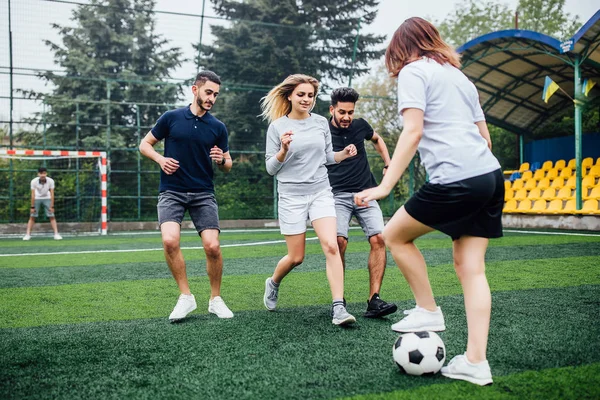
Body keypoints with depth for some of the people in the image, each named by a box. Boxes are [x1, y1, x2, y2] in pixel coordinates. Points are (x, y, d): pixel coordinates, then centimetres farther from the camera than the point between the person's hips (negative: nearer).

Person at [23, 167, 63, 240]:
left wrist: (52, 206, -16)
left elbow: (52, 194, -17)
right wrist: (32, 207, -15)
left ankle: (56, 234, -5)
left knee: (52, 216, -7)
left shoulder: (51, 181, -22)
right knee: (32, 217, -3)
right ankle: (28, 234, 3)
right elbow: (33, 195, -18)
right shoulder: (34, 181, -23)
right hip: (37, 199, 0)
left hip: (47, 198, 0)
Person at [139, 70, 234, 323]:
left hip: (204, 193, 1)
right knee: (170, 240, -23)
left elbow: (227, 167, 12)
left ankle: (216, 299, 10)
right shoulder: (171, 118, 2)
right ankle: (185, 296, -4)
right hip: (171, 191, -1)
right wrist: (160, 159, -9)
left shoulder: (218, 127, 6)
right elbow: (145, 145, 11)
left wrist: (221, 160, -11)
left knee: (212, 246, -12)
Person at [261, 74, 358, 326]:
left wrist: (345, 154, -3)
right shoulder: (277, 126, -4)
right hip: (291, 195, -2)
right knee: (296, 257, 3)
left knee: (331, 246, -15)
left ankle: (338, 309, -15)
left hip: (321, 192, 3)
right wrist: (284, 150, -21)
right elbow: (271, 168, -3)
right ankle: (273, 284, 36)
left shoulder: (321, 122, 6)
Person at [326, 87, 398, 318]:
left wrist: (388, 165, 20)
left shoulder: (360, 125, 7)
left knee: (379, 239, -14)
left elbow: (377, 139, 29)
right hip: (338, 195, -3)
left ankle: (373, 301, -10)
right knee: (339, 241, -23)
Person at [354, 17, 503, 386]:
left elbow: (413, 131, -12)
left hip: (455, 181, -8)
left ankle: (428, 312, 16)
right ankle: (476, 362, 7)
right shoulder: (460, 76, 25)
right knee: (471, 267, 8)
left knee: (395, 235, 12)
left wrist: (385, 186, -14)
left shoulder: (413, 70, 2)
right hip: (492, 176, 8)